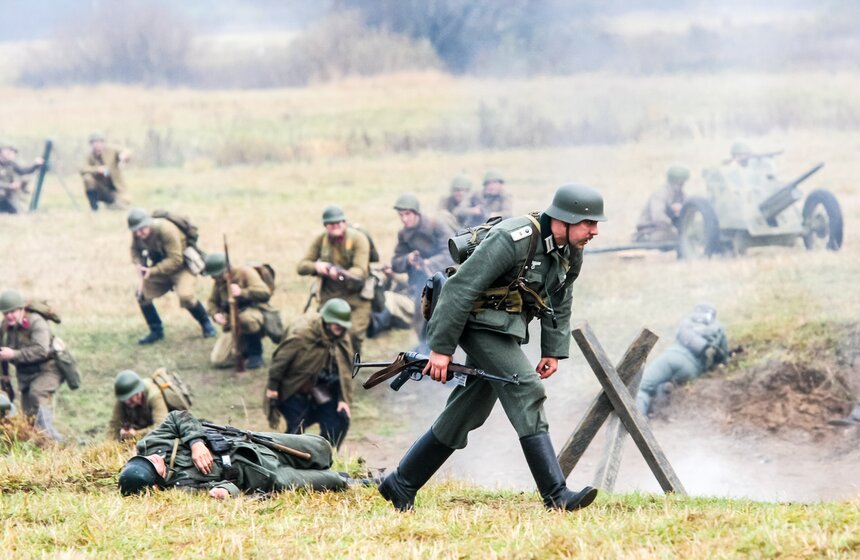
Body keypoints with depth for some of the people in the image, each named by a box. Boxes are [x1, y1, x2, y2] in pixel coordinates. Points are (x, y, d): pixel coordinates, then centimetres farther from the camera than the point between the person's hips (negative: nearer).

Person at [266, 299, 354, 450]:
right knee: (297, 428, -11)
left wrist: (344, 399, -5)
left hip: (322, 391, 6)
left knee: (340, 420, -2)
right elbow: (281, 358, -18)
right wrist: (272, 386, -13)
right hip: (294, 389, -6)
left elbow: (346, 370, 1)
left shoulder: (343, 339, -3)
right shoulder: (302, 332, -23)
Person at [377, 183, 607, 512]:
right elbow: (460, 288, -23)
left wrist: (553, 350, 7)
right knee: (526, 390, -21)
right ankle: (556, 496, -23)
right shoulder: (514, 239, -24)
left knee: (461, 418, 10)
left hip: (507, 331, 9)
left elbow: (559, 304, 17)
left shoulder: (571, 254, 2)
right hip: (480, 323, -9)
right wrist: (441, 347, -23)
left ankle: (400, 485, 21)